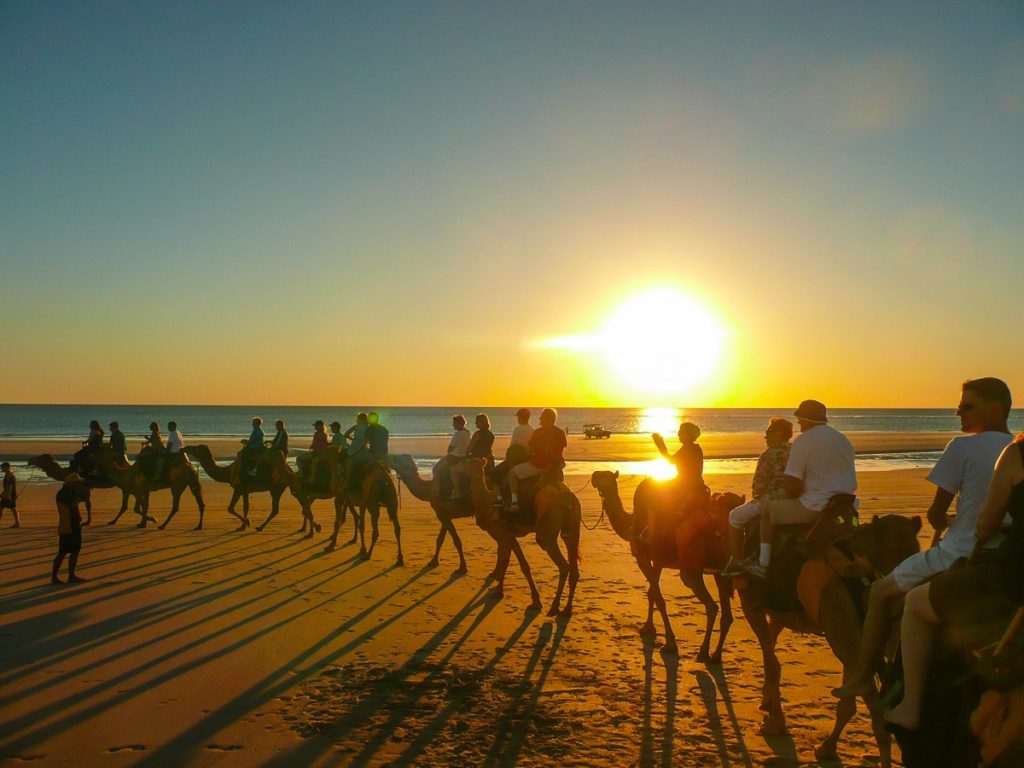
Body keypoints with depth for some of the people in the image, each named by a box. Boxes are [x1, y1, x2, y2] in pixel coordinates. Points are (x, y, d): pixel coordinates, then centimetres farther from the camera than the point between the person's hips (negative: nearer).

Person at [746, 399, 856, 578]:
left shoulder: (803, 441, -10)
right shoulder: (844, 439, 13)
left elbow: (792, 487, -13)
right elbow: (852, 484, 19)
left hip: (815, 509, -8)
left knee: (768, 508, 11)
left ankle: (764, 564, 8)